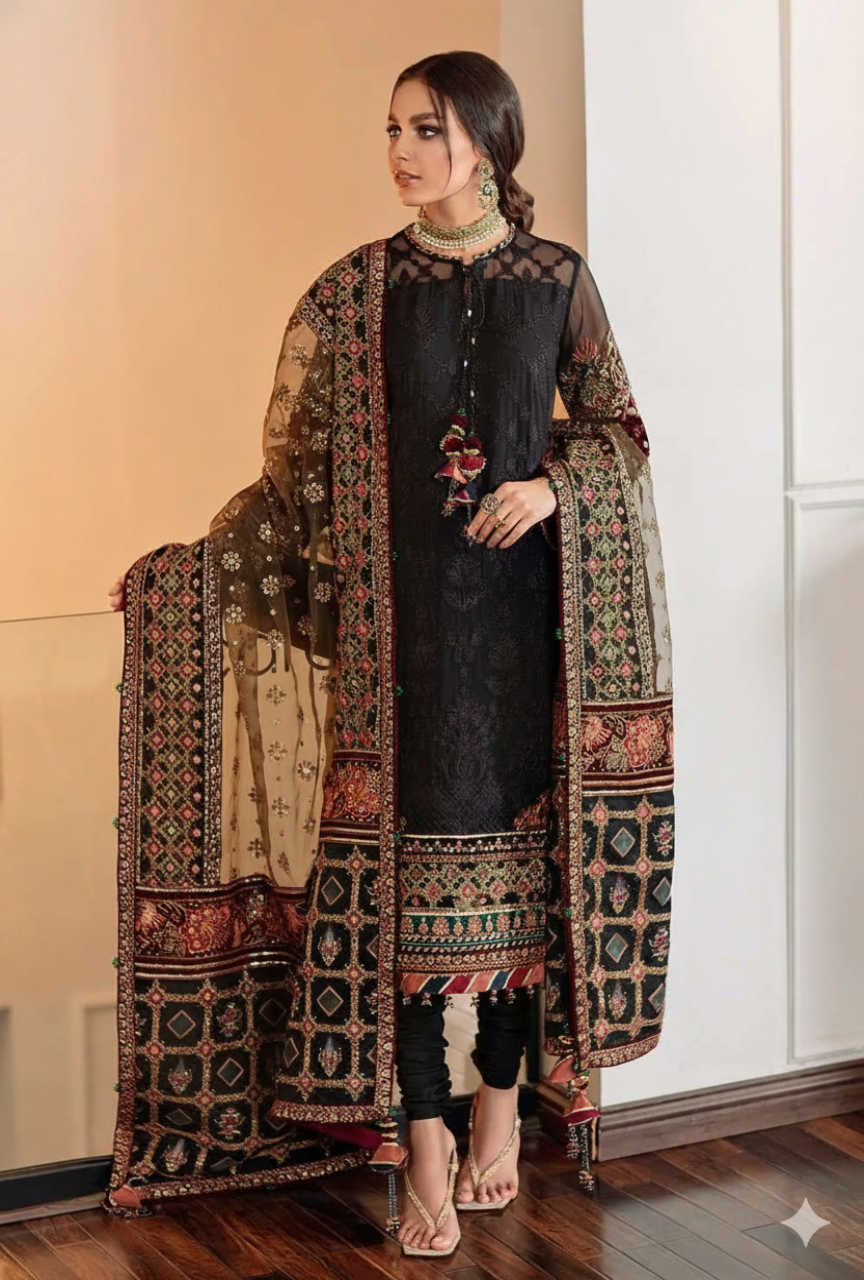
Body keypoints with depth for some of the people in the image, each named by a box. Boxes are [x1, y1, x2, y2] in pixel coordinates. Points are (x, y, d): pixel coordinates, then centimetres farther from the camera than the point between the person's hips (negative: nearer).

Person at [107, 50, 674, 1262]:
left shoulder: (559, 279, 3)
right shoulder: (357, 289, 2)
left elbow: (619, 428, 10)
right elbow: (296, 459, 3)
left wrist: (551, 488, -9)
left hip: (522, 603, 1)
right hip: (396, 608, 0)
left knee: (518, 837, 5)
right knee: (406, 852, -1)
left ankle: (500, 1109, 22)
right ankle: (428, 1139, 8)